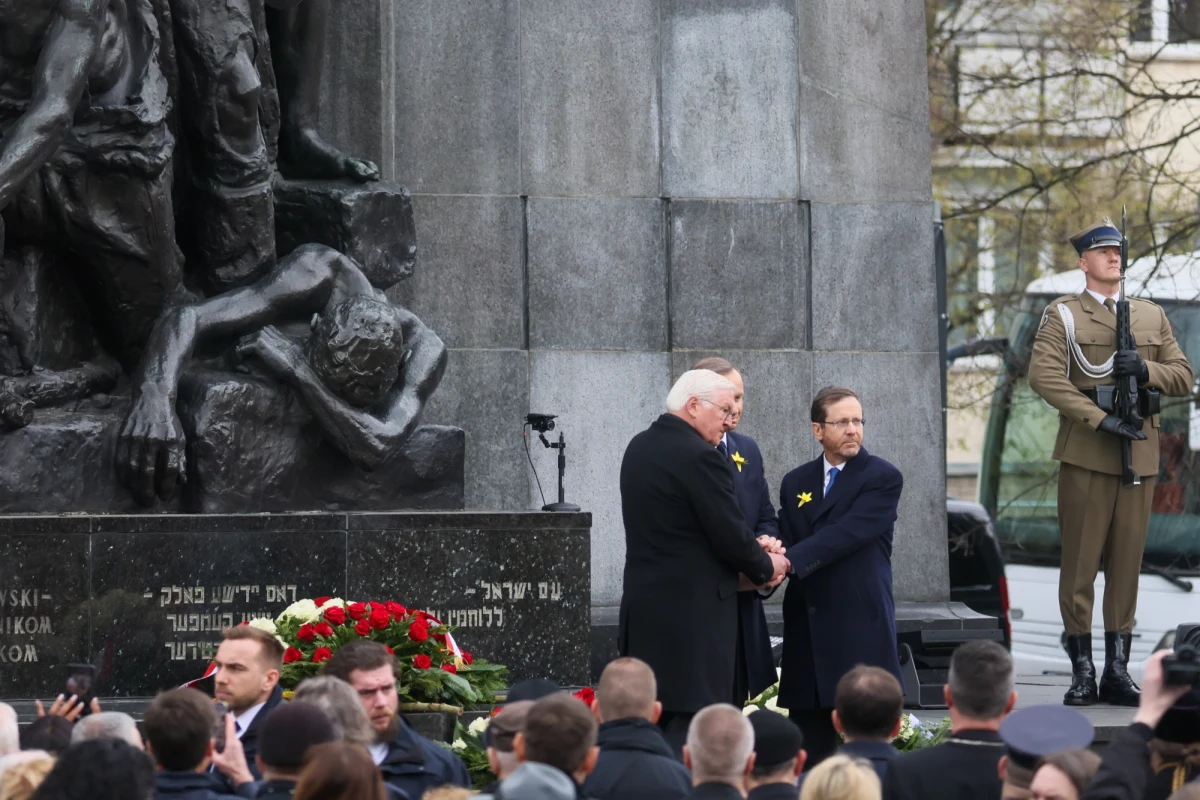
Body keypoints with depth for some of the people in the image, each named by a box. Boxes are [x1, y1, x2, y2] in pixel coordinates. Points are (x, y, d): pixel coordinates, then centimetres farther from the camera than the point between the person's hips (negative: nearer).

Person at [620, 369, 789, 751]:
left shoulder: (639, 447, 11)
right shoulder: (699, 457, -17)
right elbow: (731, 536, -16)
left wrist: (753, 552, 14)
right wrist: (766, 567, 4)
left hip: (643, 609, 9)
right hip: (693, 612, -9)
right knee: (690, 723, -6)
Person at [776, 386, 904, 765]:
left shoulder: (882, 478, -1)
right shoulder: (795, 483, 16)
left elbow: (848, 533, -14)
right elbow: (787, 543, 9)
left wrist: (790, 560, -23)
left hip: (860, 626, -5)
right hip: (806, 626, 5)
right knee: (810, 743, 4)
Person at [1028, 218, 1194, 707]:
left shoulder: (1151, 317, 17)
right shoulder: (1062, 316, 3)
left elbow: (1183, 378, 14)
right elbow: (1044, 376, -11)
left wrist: (1145, 370, -8)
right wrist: (1100, 418, -19)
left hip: (1140, 455, 4)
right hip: (1085, 455, -4)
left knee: (1127, 562, 3)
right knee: (1080, 562, -3)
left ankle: (1118, 670, 7)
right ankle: (1082, 670, 1)